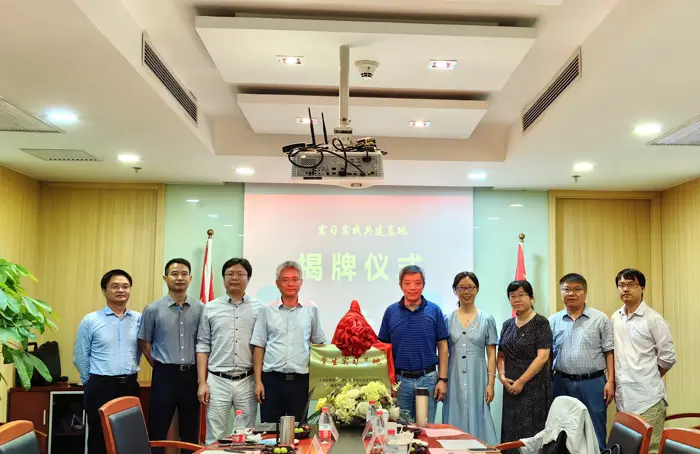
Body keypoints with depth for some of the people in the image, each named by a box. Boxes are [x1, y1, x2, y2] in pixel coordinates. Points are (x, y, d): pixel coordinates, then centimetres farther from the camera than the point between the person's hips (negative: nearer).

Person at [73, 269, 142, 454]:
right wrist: (93, 382, 5)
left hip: (130, 386, 2)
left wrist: (128, 375, 12)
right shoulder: (90, 320, -3)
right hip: (101, 387, -2)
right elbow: (80, 358, 1)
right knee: (99, 438, 6)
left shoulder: (139, 319, 3)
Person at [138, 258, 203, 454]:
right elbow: (144, 343, 6)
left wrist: (200, 374, 6)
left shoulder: (200, 309, 2)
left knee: (190, 433, 11)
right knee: (158, 432, 4)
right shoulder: (153, 309, -1)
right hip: (165, 375, -2)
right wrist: (161, 368, 6)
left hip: (191, 375, 2)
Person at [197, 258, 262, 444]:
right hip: (217, 380, 0)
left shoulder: (258, 308, 3)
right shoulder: (210, 308, 5)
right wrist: (202, 382, 0)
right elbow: (203, 347, 6)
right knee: (215, 438, 5)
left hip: (247, 381, 0)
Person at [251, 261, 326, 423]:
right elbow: (259, 347, 4)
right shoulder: (267, 310, 3)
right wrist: (258, 381, -1)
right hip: (272, 379, 0)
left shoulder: (311, 309, 4)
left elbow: (319, 345, 9)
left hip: (300, 380, 0)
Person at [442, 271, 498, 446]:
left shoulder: (487, 319, 3)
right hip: (454, 379, 1)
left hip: (477, 379, -1)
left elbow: (491, 354, 2)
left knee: (477, 421, 1)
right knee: (455, 423, 4)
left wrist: (491, 383, -5)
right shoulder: (447, 320, 5)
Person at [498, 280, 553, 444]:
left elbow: (542, 357, -14)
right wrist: (502, 376, -3)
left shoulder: (540, 323, -7)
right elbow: (501, 355, 15)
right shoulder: (508, 324, 12)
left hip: (534, 386, -6)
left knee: (531, 432, -4)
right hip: (511, 388, 6)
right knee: (511, 432, 6)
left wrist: (521, 381, -15)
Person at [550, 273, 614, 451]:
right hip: (563, 383, 2)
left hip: (593, 383, -2)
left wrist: (610, 382, -7)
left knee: (595, 435, 4)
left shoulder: (600, 319, 0)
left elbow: (609, 352, 0)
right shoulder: (553, 321, 6)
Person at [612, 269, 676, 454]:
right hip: (623, 397, 6)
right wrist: (615, 380, 11)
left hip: (648, 398, -6)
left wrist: (648, 378, 5)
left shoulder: (654, 319, -8)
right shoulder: (615, 318, 10)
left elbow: (668, 357, -4)